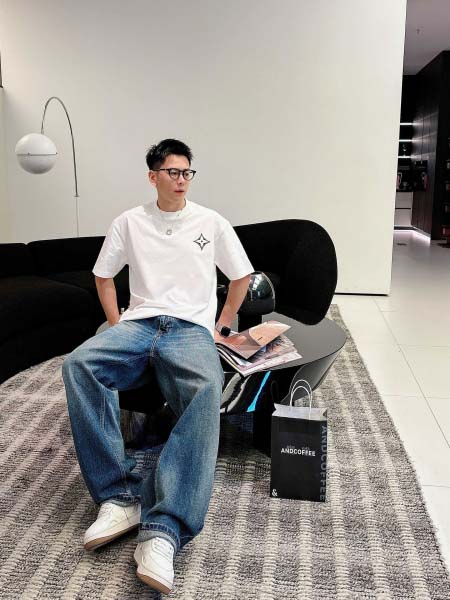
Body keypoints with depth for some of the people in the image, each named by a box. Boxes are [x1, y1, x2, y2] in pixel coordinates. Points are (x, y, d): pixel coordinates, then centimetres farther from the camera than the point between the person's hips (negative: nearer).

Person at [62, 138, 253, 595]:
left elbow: (241, 275, 19)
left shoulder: (211, 222, 13)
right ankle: (119, 494, -30)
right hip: (139, 323, 2)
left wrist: (222, 325, 11)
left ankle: (164, 528, -45)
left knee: (207, 388, -39)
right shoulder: (130, 222, 15)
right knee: (79, 363, -32)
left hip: (192, 329, -1)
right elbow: (103, 275, 21)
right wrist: (116, 326, 8)